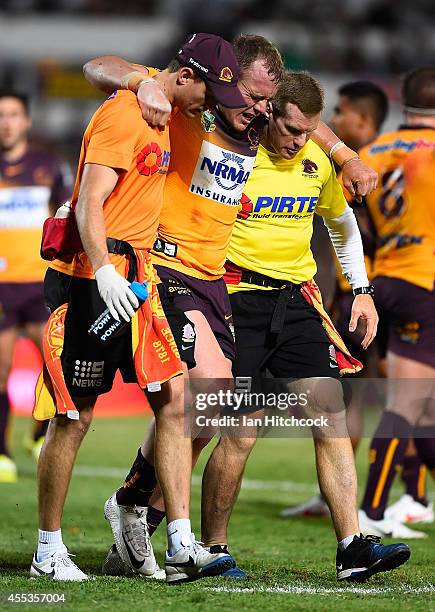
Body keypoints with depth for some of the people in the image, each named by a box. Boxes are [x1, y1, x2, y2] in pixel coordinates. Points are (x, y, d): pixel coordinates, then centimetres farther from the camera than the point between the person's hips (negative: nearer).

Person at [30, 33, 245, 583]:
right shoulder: (123, 116, -13)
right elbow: (89, 204, -20)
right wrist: (104, 273, -33)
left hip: (136, 281, 9)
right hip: (94, 283, -9)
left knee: (174, 402, 0)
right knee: (74, 416, -2)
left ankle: (181, 547, -1)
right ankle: (48, 551, 9)